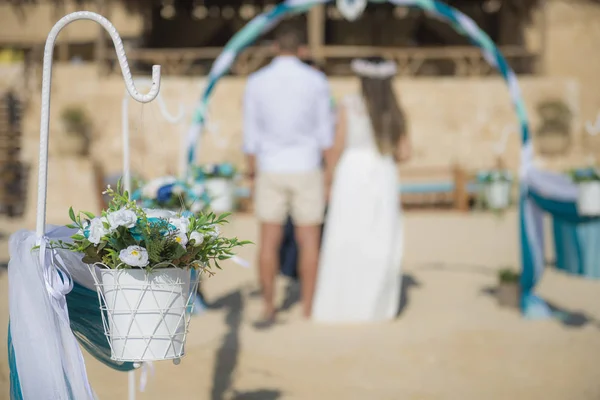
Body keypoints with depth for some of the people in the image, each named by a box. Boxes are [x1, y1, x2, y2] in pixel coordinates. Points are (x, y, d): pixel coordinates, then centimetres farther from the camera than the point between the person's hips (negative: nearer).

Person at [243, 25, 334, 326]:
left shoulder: (256, 82, -3)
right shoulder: (317, 81, -5)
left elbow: (251, 136, 0)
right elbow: (325, 132, -3)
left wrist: (253, 176, 10)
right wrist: (327, 175, 5)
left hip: (271, 171, 1)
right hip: (306, 171, -1)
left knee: (269, 242, 7)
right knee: (309, 242, 6)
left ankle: (268, 310, 6)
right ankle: (308, 312, 7)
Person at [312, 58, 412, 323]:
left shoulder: (350, 106, -3)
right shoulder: (394, 113, 5)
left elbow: (338, 146, -5)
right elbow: (404, 154, 3)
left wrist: (328, 180, 4)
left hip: (352, 175, -2)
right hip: (384, 178, 2)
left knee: (344, 242, 3)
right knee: (381, 245, 7)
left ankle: (336, 306, 5)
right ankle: (377, 307, 7)